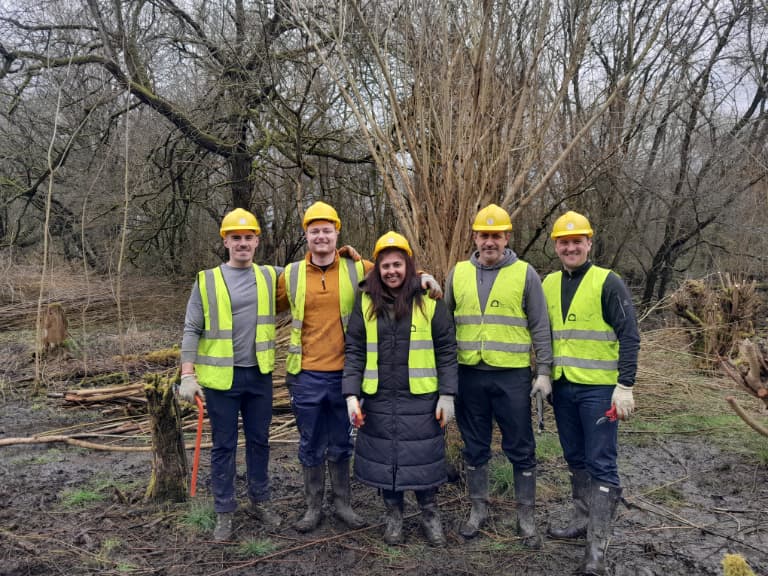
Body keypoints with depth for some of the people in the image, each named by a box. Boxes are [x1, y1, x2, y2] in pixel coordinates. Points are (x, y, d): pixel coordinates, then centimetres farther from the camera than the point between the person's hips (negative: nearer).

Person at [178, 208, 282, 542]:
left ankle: (260, 502, 31)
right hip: (221, 377, -2)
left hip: (259, 375, 2)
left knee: (259, 440, 14)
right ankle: (224, 512, 22)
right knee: (224, 446, 8)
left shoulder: (270, 277, 4)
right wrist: (188, 375, -9)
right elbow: (192, 330, -2)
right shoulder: (207, 280, -2)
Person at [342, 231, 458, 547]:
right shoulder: (365, 302, 2)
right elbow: (354, 351, 2)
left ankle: (430, 513, 30)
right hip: (379, 399, 2)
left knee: (423, 456, 7)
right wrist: (351, 394, -7)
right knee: (384, 456, 12)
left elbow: (446, 350, -1)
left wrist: (447, 394, -5)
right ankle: (393, 514, 33)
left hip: (421, 398, -2)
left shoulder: (429, 301, -2)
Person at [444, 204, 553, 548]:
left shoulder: (524, 273, -2)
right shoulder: (458, 273, 6)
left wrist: (544, 371, -4)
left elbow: (539, 326, 0)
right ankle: (478, 509, 30)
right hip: (469, 374, 3)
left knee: (521, 449, 7)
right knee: (475, 447, 14)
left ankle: (526, 517, 23)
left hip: (512, 375, -2)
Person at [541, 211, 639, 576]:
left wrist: (625, 386, -15)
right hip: (562, 387, 5)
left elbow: (629, 336, -10)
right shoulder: (548, 284, 7)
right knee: (576, 459, 15)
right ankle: (582, 521, 30)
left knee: (601, 463, -1)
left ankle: (597, 546, 4)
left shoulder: (607, 282, -7)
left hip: (598, 388, -5)